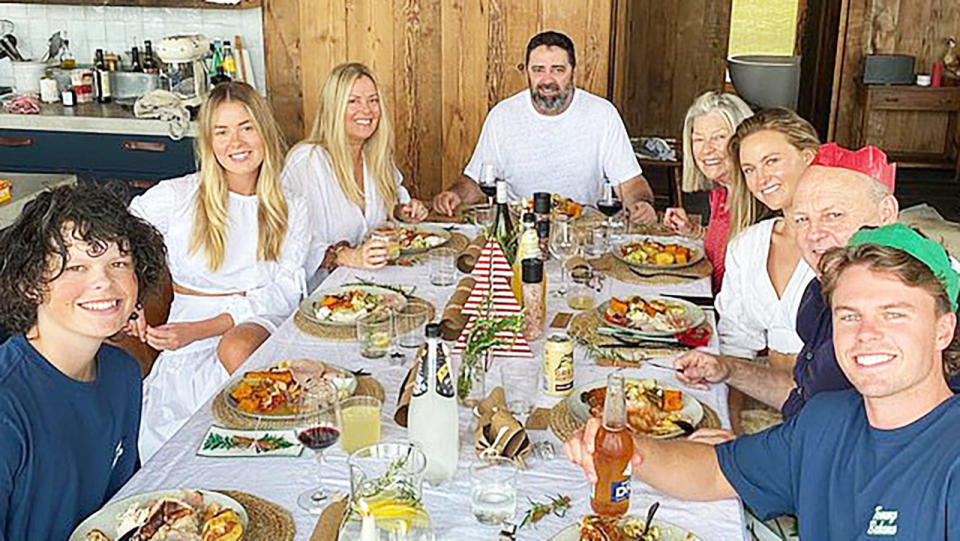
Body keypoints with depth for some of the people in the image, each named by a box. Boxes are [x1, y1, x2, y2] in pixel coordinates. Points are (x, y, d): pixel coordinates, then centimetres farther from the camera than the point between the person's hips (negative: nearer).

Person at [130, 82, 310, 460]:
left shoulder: (291, 210, 6)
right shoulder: (177, 196, 2)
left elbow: (284, 293, -2)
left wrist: (201, 329, -15)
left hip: (260, 322, 1)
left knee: (238, 347, -35)